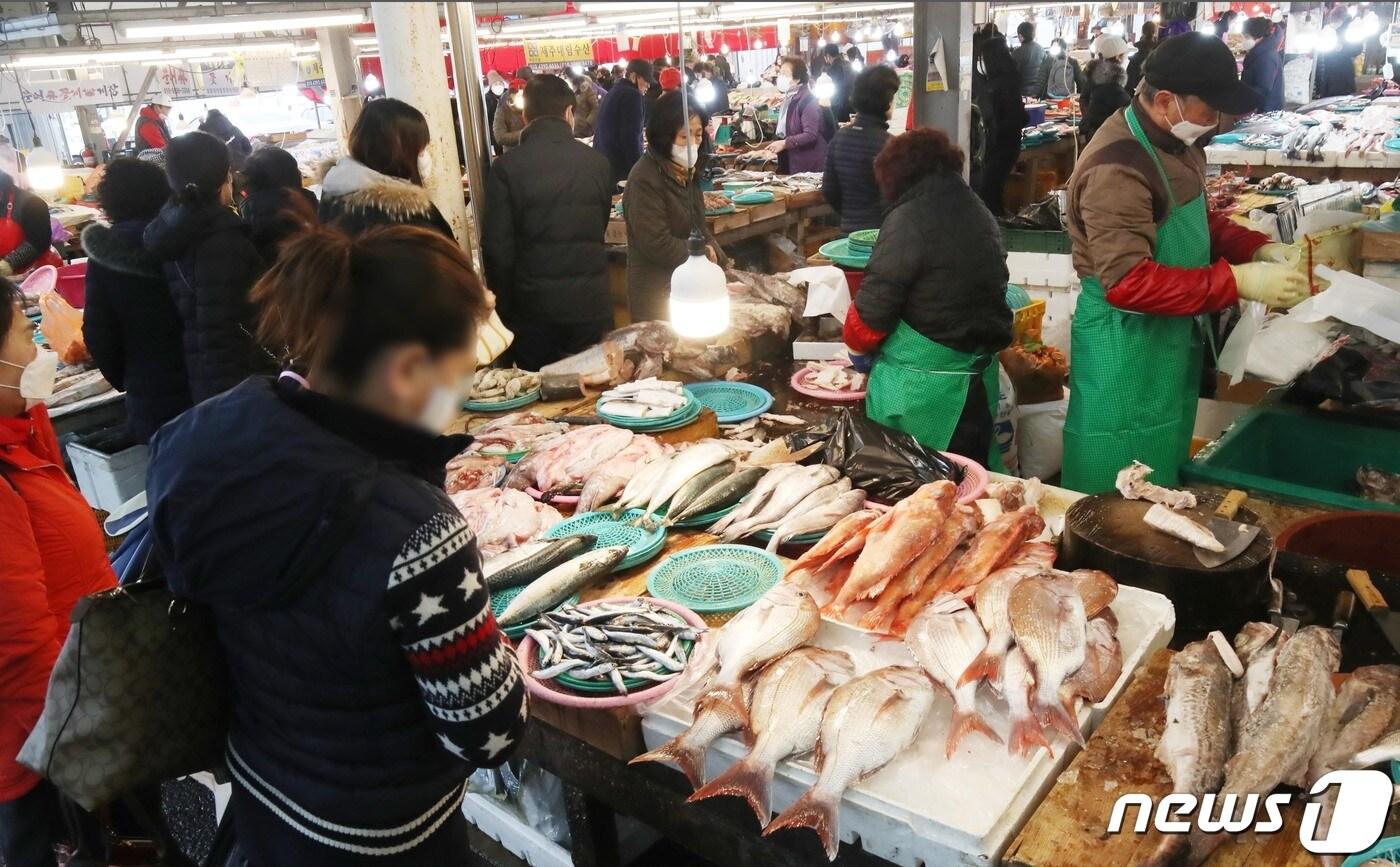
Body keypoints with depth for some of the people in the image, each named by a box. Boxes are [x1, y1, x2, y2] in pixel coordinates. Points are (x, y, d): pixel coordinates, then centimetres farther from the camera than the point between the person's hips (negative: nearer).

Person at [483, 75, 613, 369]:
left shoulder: (507, 166, -8)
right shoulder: (598, 162, -2)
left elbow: (497, 246, -8)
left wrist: (503, 306, 3)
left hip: (533, 302, -1)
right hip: (590, 301, 1)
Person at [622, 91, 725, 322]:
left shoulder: (687, 171, 7)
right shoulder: (645, 178, -19)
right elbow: (657, 244, -23)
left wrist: (713, 252, -4)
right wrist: (704, 256, -12)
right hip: (658, 295, -8)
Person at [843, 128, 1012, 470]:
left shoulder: (910, 220, -14)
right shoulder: (983, 216, 8)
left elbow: (871, 312, -13)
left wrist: (859, 350, 7)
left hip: (919, 387, -7)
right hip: (979, 381, 7)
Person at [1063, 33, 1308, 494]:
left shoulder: (1178, 141, 5)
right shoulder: (1117, 167, -25)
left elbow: (1199, 221, 19)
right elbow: (1128, 283, -30)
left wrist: (1259, 249, 1)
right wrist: (1238, 281, -28)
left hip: (1170, 331, 10)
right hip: (1125, 340, -9)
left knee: (1161, 485, 23)